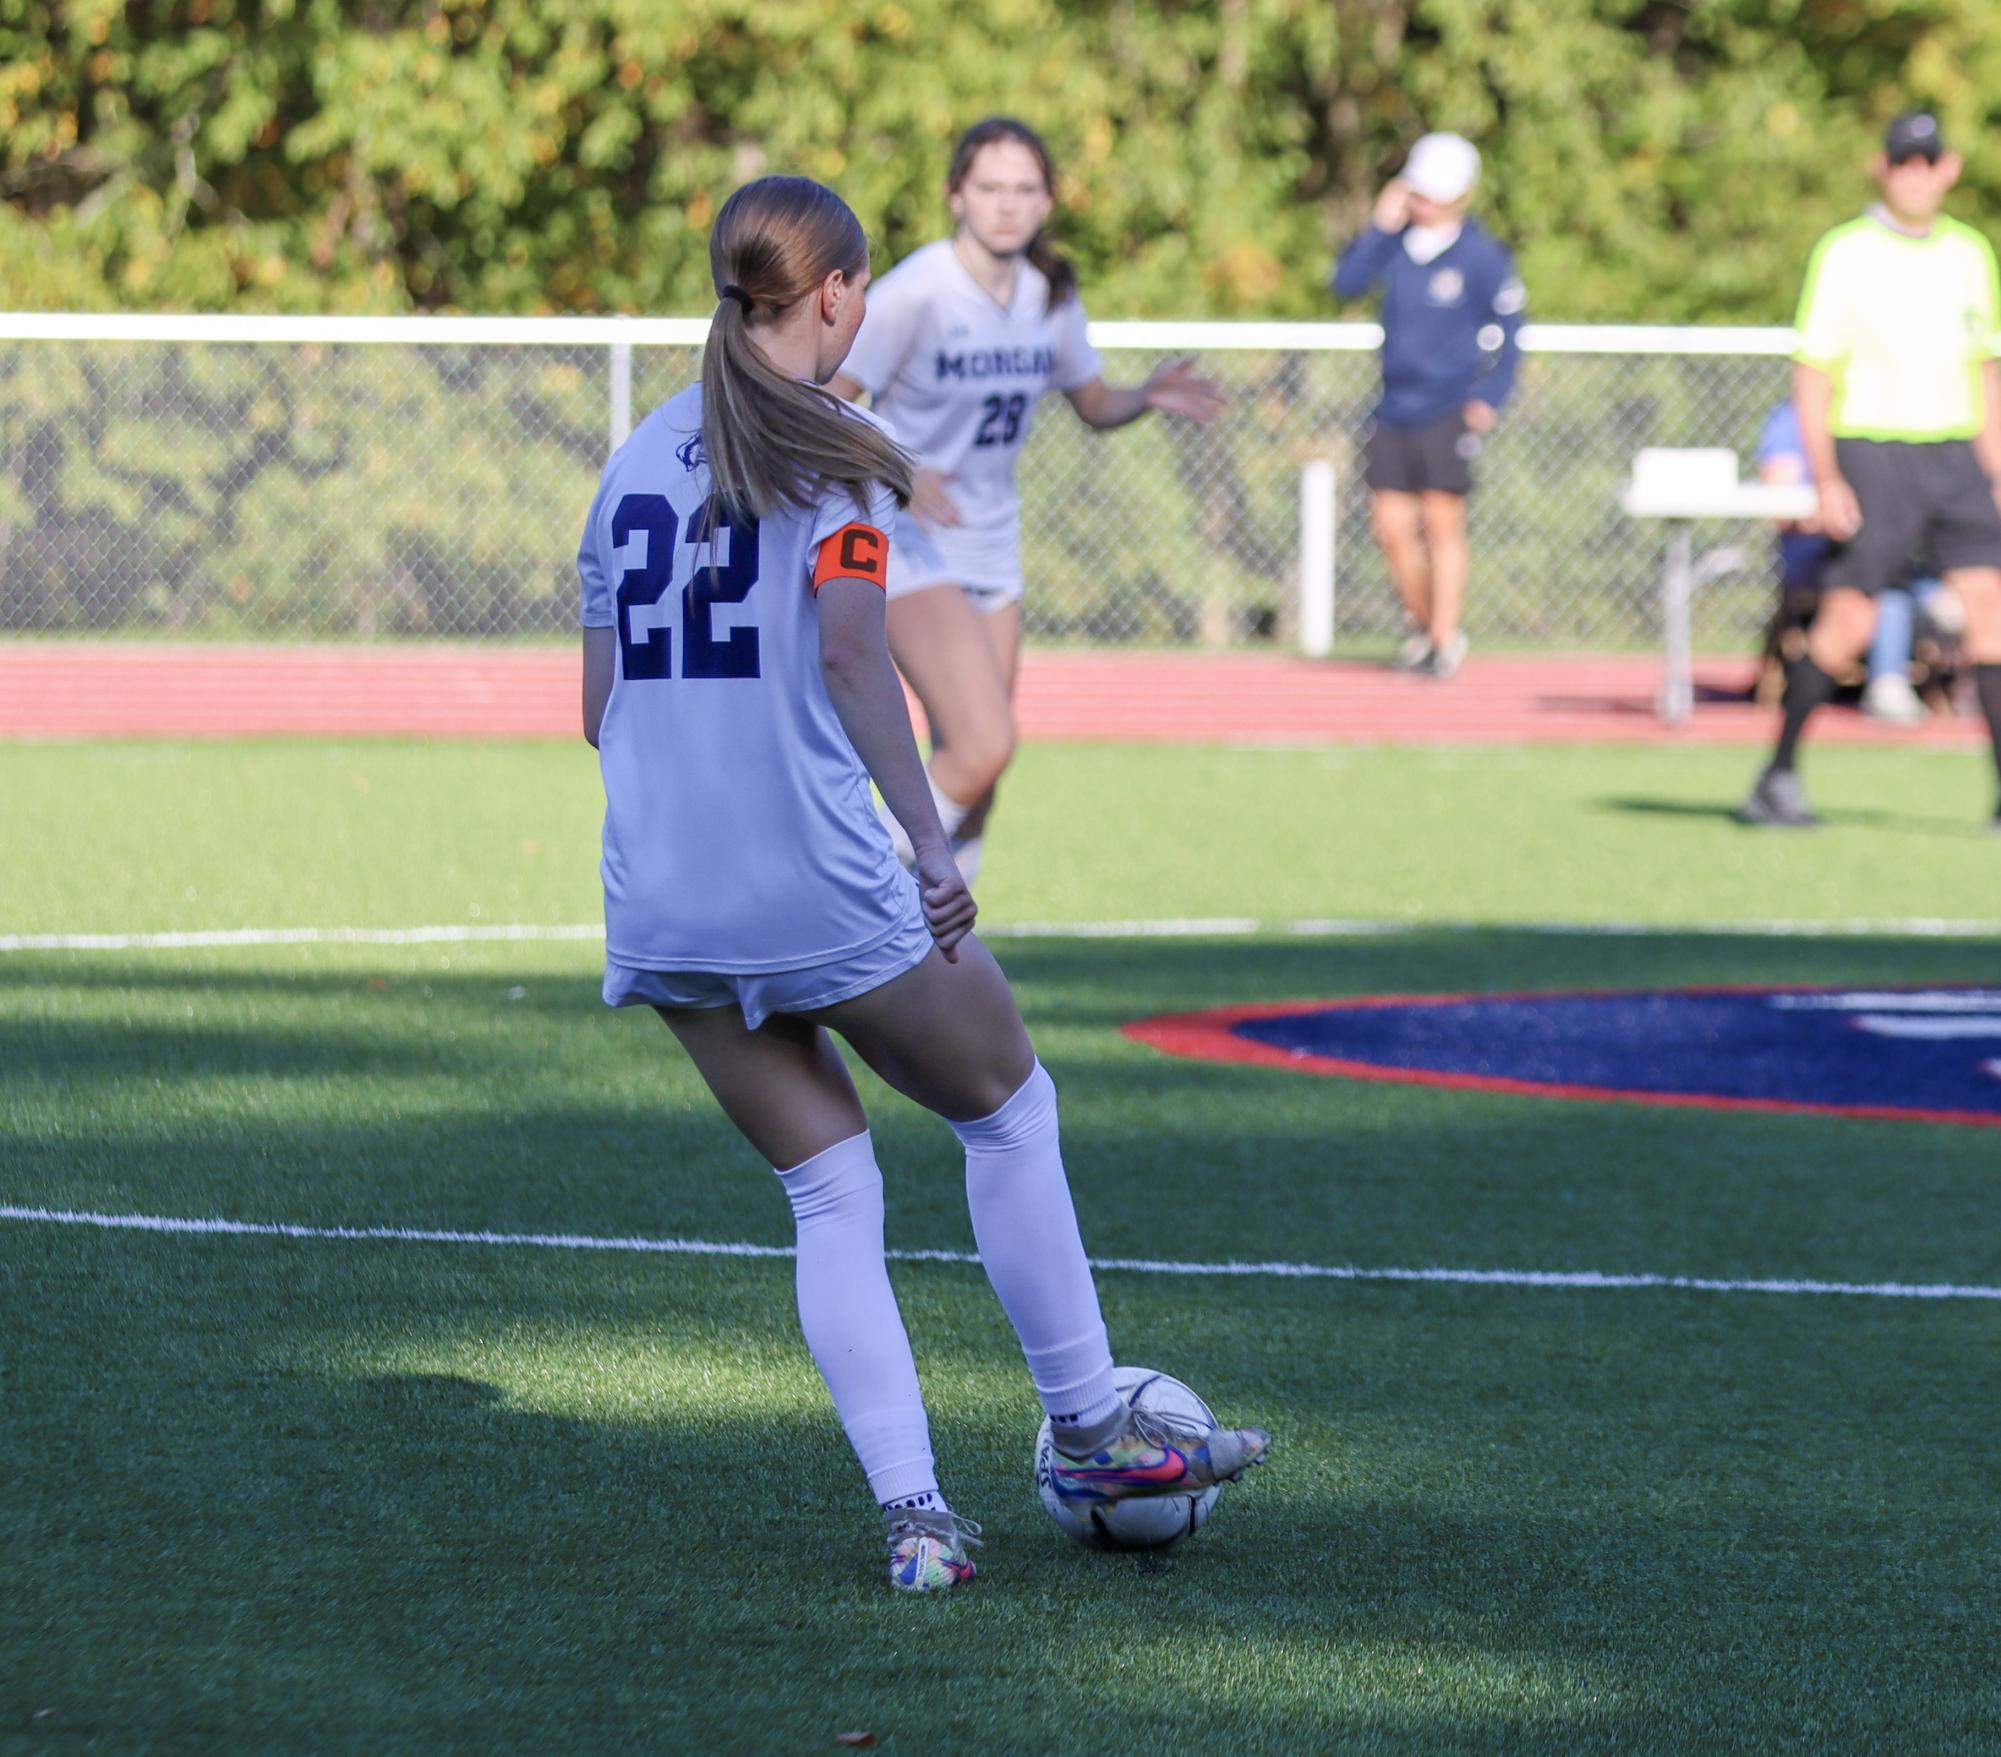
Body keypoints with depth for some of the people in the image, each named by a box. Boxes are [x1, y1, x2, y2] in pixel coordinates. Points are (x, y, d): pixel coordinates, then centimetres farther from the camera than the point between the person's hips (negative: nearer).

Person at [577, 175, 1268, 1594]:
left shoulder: (638, 458, 13)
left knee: (831, 1193, 12)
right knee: (1010, 1106, 15)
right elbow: (849, 654, -20)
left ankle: (913, 1513, 3)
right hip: (815, 882, -6)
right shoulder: (832, 454, -6)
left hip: (661, 894, 6)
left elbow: (602, 704, 15)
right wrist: (930, 841, -23)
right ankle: (1092, 1431, 20)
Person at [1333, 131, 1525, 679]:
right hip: (1395, 409, 4)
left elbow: (1506, 331, 0)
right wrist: (1380, 226, -10)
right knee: (1392, 526, 2)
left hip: (1449, 410, -4)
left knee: (1442, 523, -6)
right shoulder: (1396, 243, 6)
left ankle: (1444, 643, 1)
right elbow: (1346, 283, -3)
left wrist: (1490, 398, -8)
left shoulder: (1481, 257, -5)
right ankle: (1423, 626, 20)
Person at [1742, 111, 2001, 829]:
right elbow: (1811, 373, -5)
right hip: (1870, 452, -4)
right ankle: (1776, 779, 7)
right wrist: (1826, 481, -13)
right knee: (1847, 622, -8)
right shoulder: (1844, 253, -4)